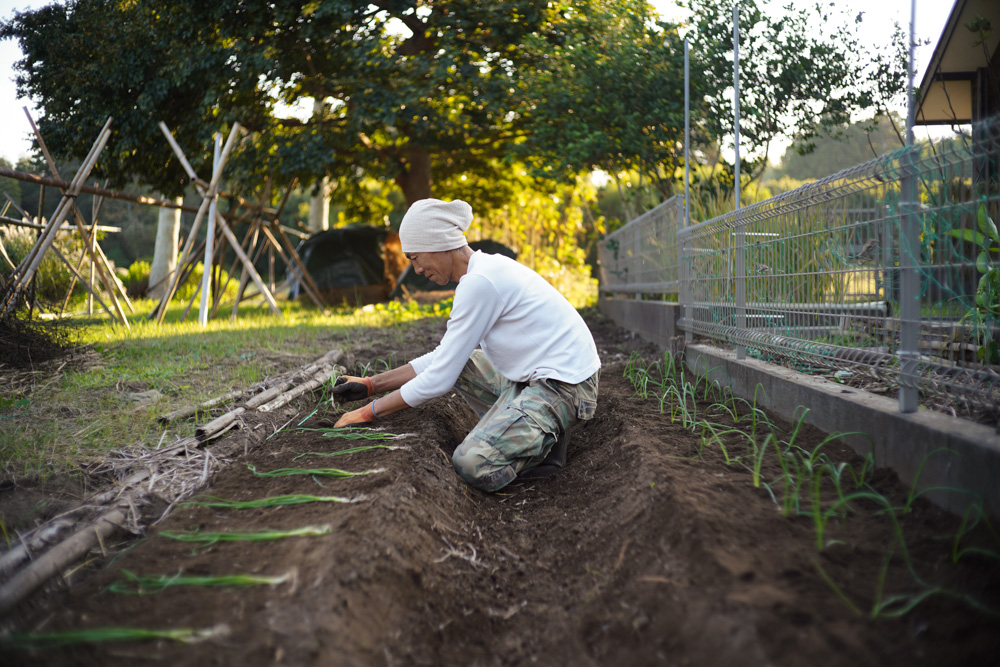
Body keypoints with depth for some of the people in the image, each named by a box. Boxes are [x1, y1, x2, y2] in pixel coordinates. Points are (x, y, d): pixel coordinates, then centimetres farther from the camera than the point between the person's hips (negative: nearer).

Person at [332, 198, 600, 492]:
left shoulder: (479, 282, -19)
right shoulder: (486, 270, 11)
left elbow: (439, 379, -16)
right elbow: (442, 358, 16)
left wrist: (367, 413, -7)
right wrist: (370, 385, 13)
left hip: (564, 385, -10)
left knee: (472, 463, -26)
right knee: (456, 358, 19)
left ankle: (546, 439, 0)